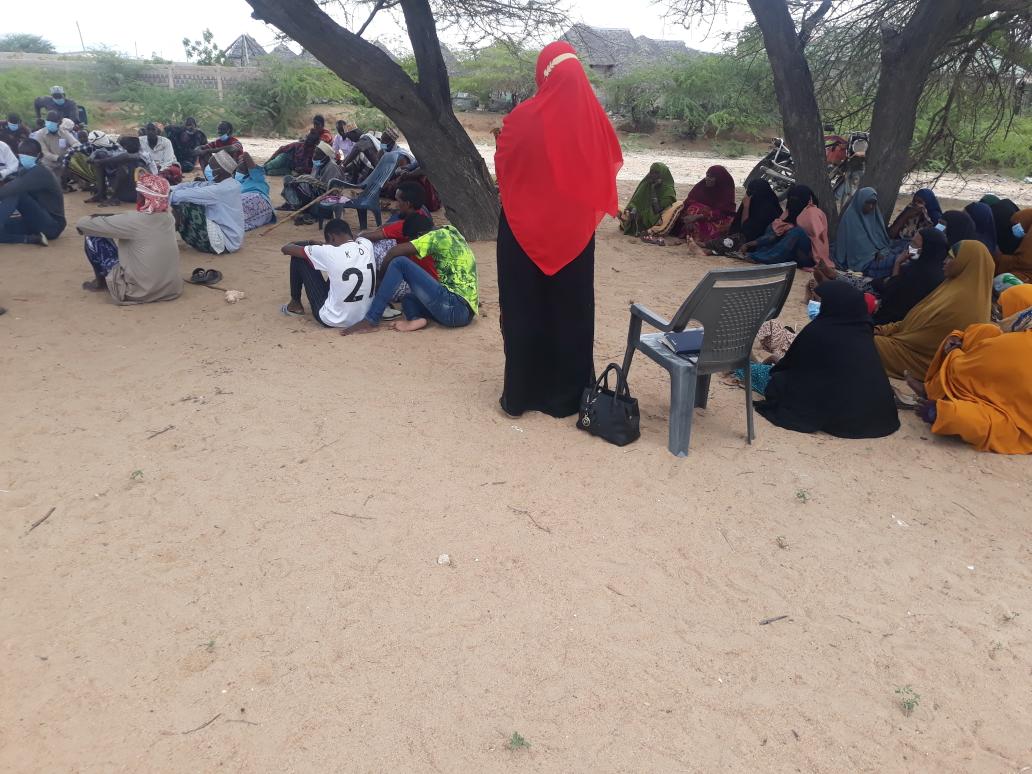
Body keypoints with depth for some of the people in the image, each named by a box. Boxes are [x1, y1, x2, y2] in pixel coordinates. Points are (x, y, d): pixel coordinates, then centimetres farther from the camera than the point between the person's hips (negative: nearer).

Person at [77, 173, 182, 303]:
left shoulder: (134, 221, -20)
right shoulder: (169, 217, -1)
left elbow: (83, 224, -10)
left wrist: (82, 224, 11)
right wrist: (111, 219, 13)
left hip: (139, 292, -6)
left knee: (93, 238, 7)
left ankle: (101, 281, 28)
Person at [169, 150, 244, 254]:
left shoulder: (222, 189, -22)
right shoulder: (226, 184, 7)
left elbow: (186, 195, -23)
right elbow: (194, 186, 6)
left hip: (225, 242, -10)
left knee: (185, 205, -13)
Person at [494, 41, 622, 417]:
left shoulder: (523, 116, -12)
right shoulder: (594, 117, -3)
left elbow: (501, 164, 1)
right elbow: (613, 163, 11)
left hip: (524, 226, -2)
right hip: (574, 229, 3)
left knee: (524, 309, 7)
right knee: (571, 309, 11)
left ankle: (521, 393, 14)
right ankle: (568, 394, 18)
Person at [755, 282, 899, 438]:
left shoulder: (817, 330, -10)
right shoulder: (863, 328, 5)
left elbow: (792, 363, 7)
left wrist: (775, 368, 30)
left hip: (836, 413, -5)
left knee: (778, 382, 8)